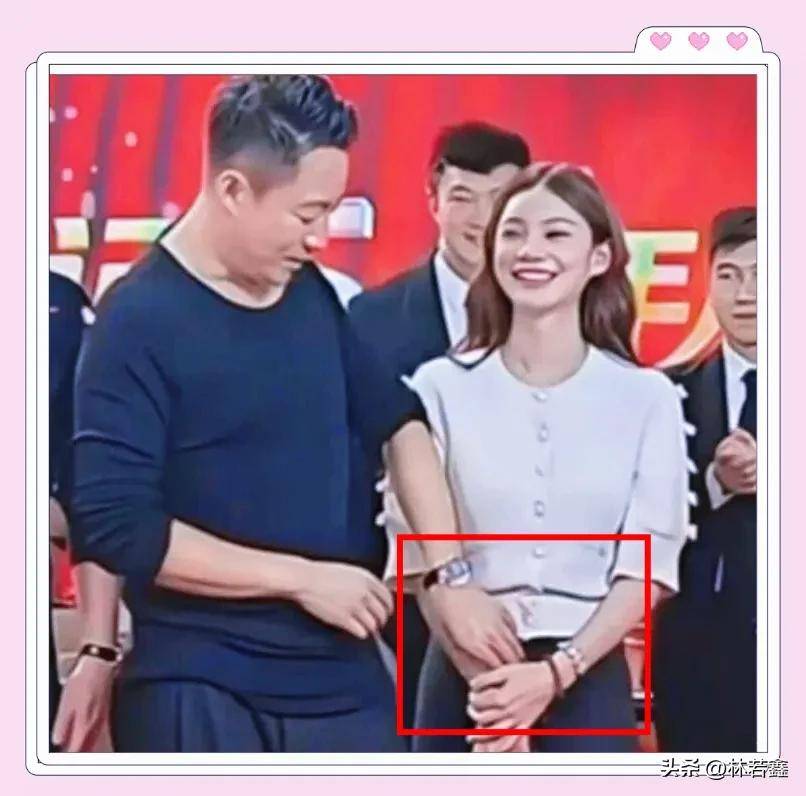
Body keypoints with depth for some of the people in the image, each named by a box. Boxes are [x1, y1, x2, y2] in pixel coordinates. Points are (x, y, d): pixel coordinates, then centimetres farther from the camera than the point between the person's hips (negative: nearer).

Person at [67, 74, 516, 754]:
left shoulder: (311, 292, 6)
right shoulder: (139, 321, -13)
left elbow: (398, 418, 13)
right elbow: (116, 526, -18)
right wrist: (301, 578, -14)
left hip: (345, 676, 6)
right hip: (199, 692, -6)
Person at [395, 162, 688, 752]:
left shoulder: (647, 397, 1)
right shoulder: (441, 387, 0)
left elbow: (648, 563, -2)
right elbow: (422, 557, -2)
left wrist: (556, 671, -14)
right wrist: (485, 681, -13)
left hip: (589, 680, 0)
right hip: (464, 677, 0)